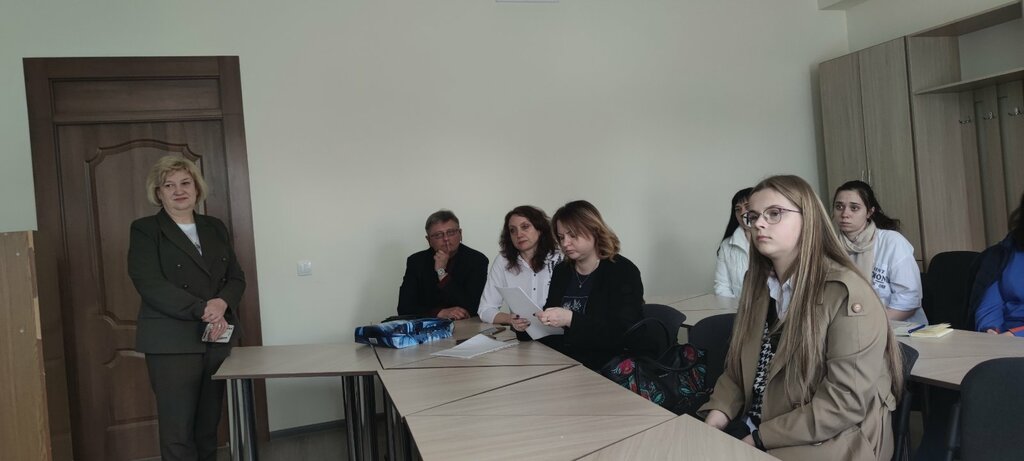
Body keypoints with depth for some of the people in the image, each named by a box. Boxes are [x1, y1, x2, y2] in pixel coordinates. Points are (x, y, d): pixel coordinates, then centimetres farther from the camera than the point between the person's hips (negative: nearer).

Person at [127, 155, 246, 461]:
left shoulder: (215, 228, 14)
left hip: (217, 340, 5)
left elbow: (236, 278, 11)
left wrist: (222, 303, -11)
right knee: (178, 432, -4)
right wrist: (203, 310, -18)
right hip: (172, 343, -4)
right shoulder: (145, 230, 0)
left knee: (208, 427, 10)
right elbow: (150, 285, -12)